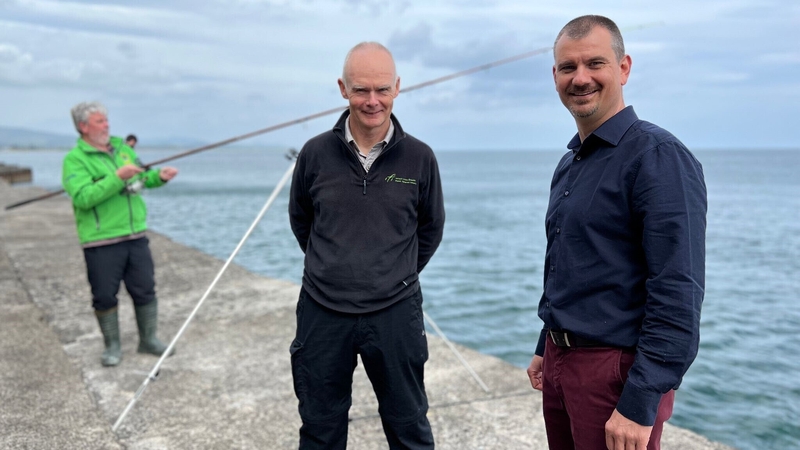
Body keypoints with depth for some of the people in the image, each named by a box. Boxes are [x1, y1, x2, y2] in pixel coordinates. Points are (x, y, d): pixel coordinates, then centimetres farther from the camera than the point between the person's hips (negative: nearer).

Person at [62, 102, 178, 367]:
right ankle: (112, 346, 23)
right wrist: (117, 177, -27)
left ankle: (148, 340, 25)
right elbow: (83, 198, -22)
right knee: (105, 296, 5)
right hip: (101, 242, -5)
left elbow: (142, 178, 22)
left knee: (145, 291, 10)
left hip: (135, 236, 5)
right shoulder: (74, 160, -8)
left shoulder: (122, 148, 11)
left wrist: (159, 176, 2)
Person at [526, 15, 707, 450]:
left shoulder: (658, 157, -16)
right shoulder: (569, 163, 10)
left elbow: (678, 294, -21)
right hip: (560, 364, 8)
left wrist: (639, 404, -21)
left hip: (617, 370, -8)